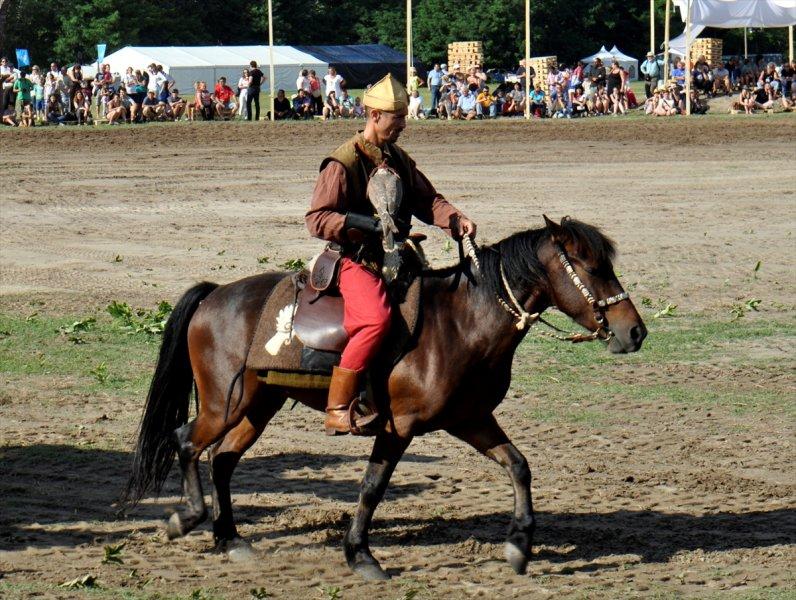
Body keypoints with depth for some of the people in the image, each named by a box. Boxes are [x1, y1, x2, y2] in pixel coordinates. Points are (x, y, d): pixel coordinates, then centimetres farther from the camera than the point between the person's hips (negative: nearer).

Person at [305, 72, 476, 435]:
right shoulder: (343, 163, -8)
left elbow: (426, 200, 15)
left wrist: (456, 219, -5)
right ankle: (337, 411, -30)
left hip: (395, 260, 8)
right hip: (355, 262, -8)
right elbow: (317, 219, -13)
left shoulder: (398, 159, 15)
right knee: (376, 318, -33)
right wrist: (363, 223, -27)